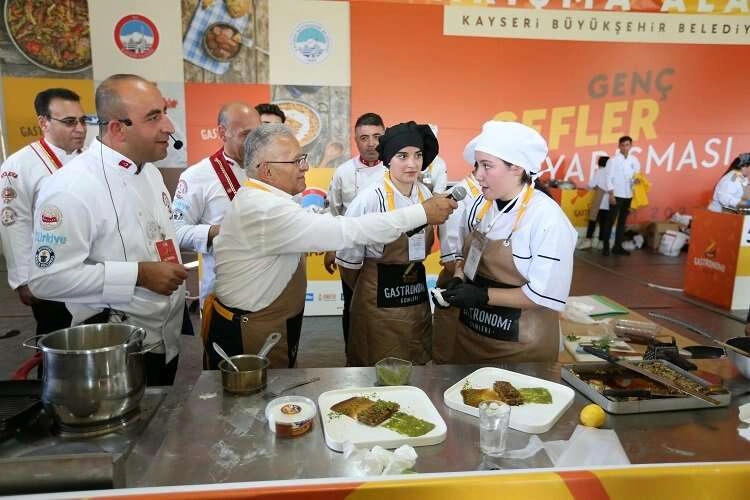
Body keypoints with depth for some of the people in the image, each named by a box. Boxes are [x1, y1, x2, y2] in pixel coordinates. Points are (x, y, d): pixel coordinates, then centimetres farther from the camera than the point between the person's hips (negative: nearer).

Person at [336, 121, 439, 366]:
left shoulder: (426, 194, 0)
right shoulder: (370, 199, -18)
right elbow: (348, 258, -11)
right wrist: (368, 291, 4)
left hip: (418, 292, 6)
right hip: (378, 299, -5)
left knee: (418, 365, 18)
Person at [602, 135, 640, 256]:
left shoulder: (634, 160, 8)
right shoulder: (614, 160, -5)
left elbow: (637, 175, 11)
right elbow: (609, 178, -7)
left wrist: (636, 180, -12)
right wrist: (611, 194, -13)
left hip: (628, 195, 5)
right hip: (616, 195, -5)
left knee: (622, 222, 9)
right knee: (611, 221, -4)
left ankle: (618, 246, 15)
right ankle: (605, 246, 0)